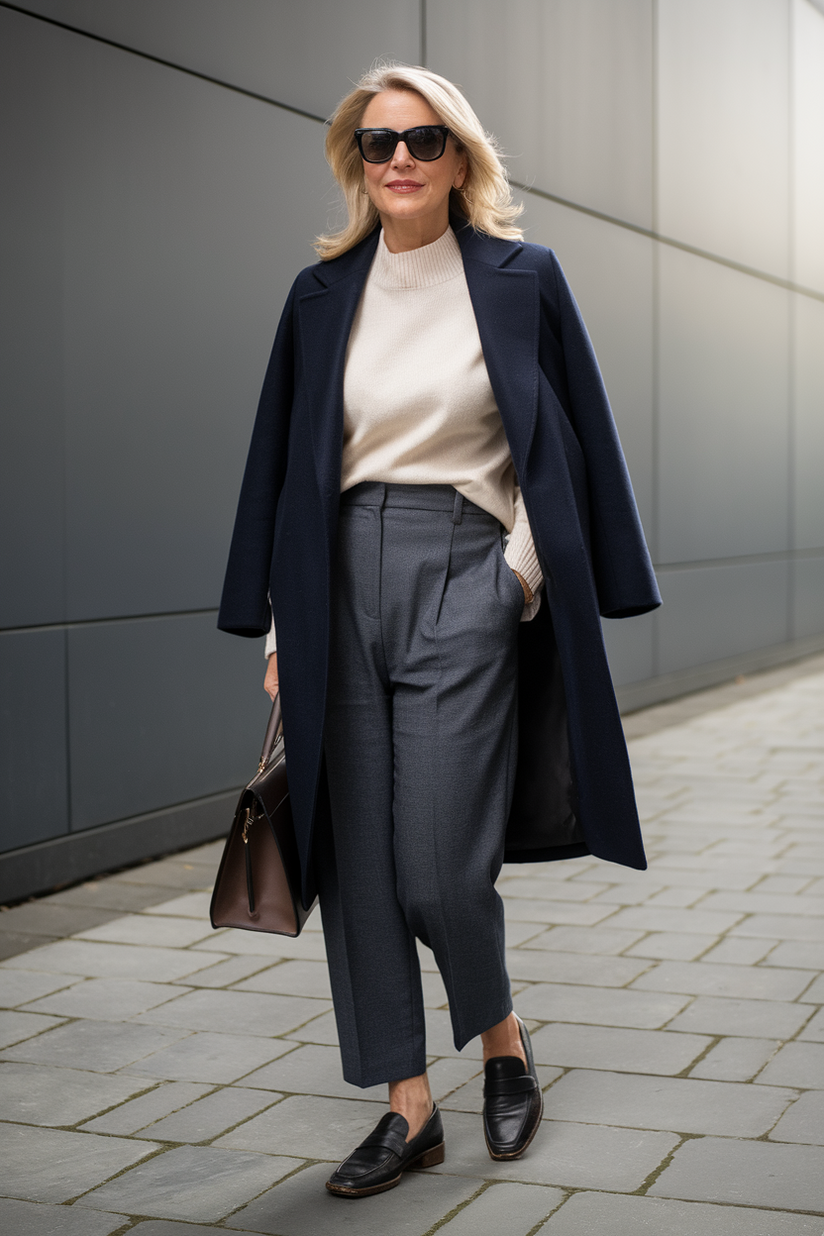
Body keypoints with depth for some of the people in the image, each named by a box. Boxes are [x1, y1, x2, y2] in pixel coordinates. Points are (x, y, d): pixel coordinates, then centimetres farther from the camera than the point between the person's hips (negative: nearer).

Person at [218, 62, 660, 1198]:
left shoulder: (523, 280, 3)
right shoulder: (322, 296, 11)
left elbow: (572, 448, 6)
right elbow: (287, 465, 13)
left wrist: (530, 574, -1)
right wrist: (279, 626, 9)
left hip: (466, 574, -3)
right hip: (340, 581, 4)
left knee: (438, 860, -7)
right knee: (356, 857, 3)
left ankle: (504, 1039, 24)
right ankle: (410, 1109, 16)